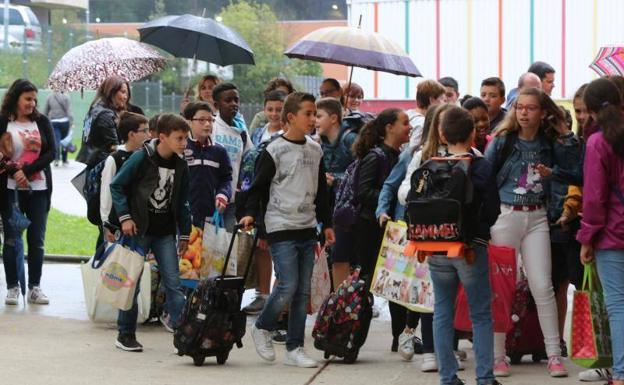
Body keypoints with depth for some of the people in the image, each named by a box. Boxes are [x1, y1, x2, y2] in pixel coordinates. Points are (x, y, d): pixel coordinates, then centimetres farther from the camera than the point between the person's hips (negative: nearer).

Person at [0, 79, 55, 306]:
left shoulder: (42, 122, 6)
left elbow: (51, 152, -1)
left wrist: (27, 171, -13)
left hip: (39, 188, 2)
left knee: (37, 240, 3)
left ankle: (35, 287, 11)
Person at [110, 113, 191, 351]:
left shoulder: (180, 165, 4)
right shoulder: (141, 159, -12)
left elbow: (182, 202, 14)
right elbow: (116, 186, -6)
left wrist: (184, 233, 14)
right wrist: (125, 217, -12)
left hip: (165, 233, 4)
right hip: (138, 229, -4)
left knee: (173, 281, -7)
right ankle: (126, 334, 11)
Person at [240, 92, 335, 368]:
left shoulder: (315, 151, 12)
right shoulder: (275, 150, -6)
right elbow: (259, 186, -4)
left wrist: (327, 224, 20)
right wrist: (250, 214, -17)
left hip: (307, 230, 6)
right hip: (281, 228, -6)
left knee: (303, 291, 4)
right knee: (288, 286, -13)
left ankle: (295, 348, 9)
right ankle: (262, 328, 12)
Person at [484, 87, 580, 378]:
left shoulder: (550, 142, 3)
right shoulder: (503, 141, -2)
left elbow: (572, 173, 9)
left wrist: (551, 173, -9)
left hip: (537, 218, 1)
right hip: (504, 215, -1)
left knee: (543, 287, -1)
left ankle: (554, 356, 5)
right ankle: (497, 356, 9)